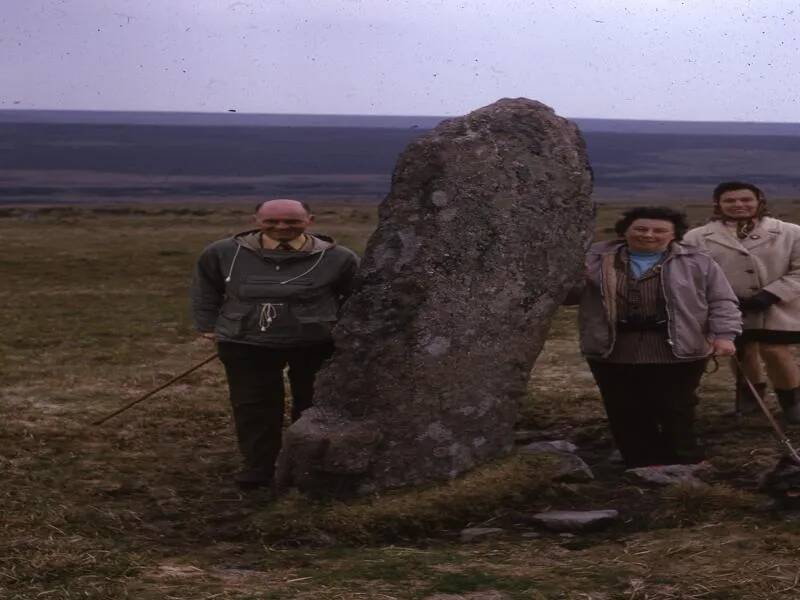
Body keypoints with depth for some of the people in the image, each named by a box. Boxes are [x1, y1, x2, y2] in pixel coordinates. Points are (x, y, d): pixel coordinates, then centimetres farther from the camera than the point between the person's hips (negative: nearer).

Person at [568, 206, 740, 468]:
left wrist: (723, 335, -10)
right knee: (626, 413, 4)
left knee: (675, 409, 2)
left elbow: (721, 301, 3)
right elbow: (568, 293, 6)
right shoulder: (596, 259, 5)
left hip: (678, 349, -2)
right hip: (612, 351, 2)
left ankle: (682, 466, 15)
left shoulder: (697, 262, 3)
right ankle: (642, 466, 15)